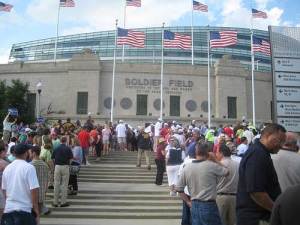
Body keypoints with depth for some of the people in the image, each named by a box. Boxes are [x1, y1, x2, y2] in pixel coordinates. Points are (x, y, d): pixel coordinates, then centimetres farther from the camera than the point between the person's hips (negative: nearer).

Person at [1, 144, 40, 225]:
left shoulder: (7, 168, 5)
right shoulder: (29, 167, -14)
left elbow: (4, 190, 14)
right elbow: (34, 190, -17)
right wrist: (37, 212, -8)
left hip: (8, 210, 6)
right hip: (25, 210, -6)